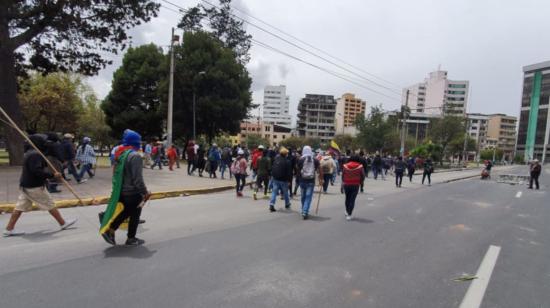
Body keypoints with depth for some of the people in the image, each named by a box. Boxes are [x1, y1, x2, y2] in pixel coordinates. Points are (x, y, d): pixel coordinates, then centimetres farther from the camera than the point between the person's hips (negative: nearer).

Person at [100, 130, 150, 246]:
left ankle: (110, 230, 17)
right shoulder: (135, 156, -22)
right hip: (133, 192, -8)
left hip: (120, 191, 8)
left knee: (125, 212, 24)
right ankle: (131, 239, 20)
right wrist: (145, 192, -14)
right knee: (134, 215, 9)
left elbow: (117, 173, 15)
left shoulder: (119, 153, 6)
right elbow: (138, 178, -24)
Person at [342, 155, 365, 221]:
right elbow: (363, 176, -3)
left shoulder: (345, 166, -1)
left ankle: (347, 211, 34)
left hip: (346, 184, 2)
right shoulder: (360, 167, -4)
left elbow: (342, 176, 2)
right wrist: (359, 183, 12)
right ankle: (349, 215, -2)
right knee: (352, 199, 1)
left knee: (347, 198, 20)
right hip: (355, 185, -2)